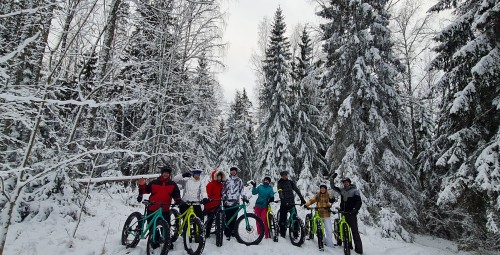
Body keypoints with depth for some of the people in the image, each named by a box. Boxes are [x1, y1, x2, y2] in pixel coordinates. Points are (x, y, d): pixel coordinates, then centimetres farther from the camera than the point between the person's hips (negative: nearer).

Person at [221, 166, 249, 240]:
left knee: (234, 219, 3)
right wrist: (224, 197, -5)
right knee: (227, 218, 0)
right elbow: (223, 190, 7)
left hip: (235, 203, 1)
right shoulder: (227, 180, 8)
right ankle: (227, 233, 9)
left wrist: (245, 198, -6)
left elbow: (242, 190, 6)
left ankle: (232, 232, 17)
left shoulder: (239, 181, 10)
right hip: (227, 202, -1)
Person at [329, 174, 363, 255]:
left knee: (355, 231, -6)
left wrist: (355, 209, -26)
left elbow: (359, 202, -12)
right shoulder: (342, 190, 7)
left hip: (351, 214, -5)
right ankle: (348, 245, 24)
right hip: (343, 213, 5)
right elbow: (333, 186, 12)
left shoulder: (355, 190, -6)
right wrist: (332, 178, -1)